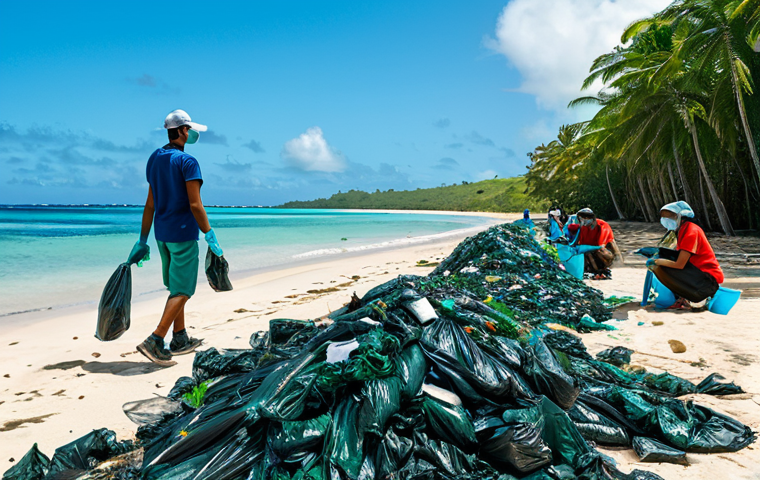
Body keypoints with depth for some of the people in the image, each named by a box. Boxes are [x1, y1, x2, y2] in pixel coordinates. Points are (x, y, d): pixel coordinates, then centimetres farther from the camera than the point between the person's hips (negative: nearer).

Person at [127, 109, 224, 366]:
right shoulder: (187, 162, -14)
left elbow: (150, 204, 11)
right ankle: (154, 341, -9)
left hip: (162, 234, 8)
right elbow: (195, 205, -19)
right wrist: (210, 237, -12)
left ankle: (180, 339, 25)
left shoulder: (154, 159, 10)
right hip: (182, 234, -8)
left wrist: (143, 240, 14)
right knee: (182, 291, -3)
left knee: (176, 287, 17)